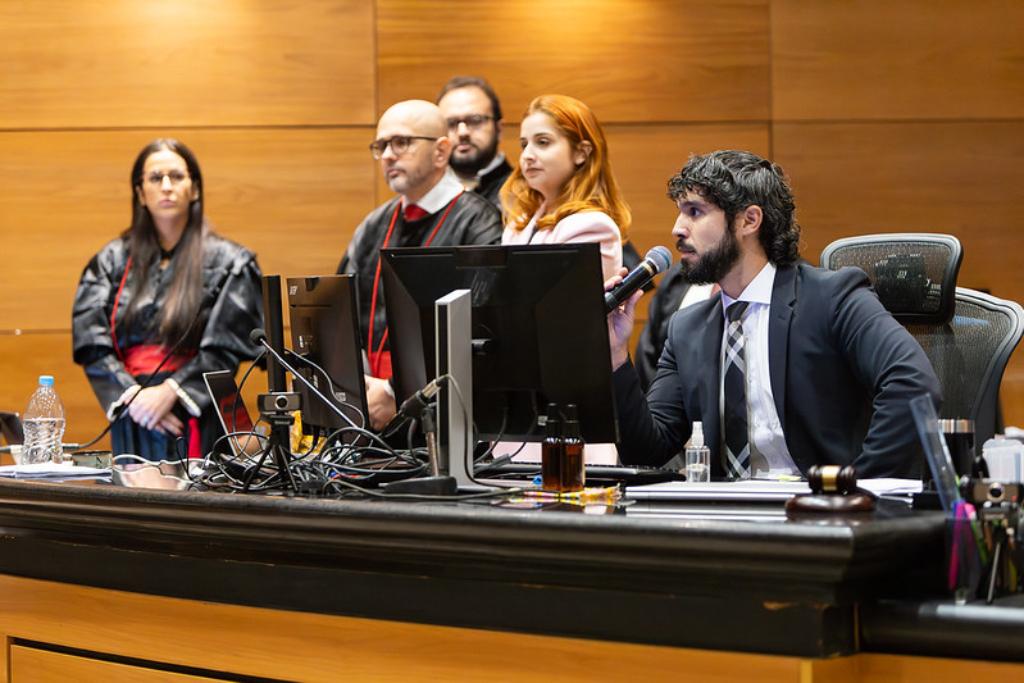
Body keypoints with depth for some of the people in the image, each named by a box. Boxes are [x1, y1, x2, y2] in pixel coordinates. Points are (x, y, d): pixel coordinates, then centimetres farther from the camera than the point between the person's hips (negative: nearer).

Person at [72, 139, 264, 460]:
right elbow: (90, 342, 2)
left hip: (198, 422, -2)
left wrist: (170, 392, -15)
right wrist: (132, 395, -12)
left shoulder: (228, 262, 4)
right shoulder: (111, 261, 12)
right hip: (131, 424, 2)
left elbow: (225, 349, -4)